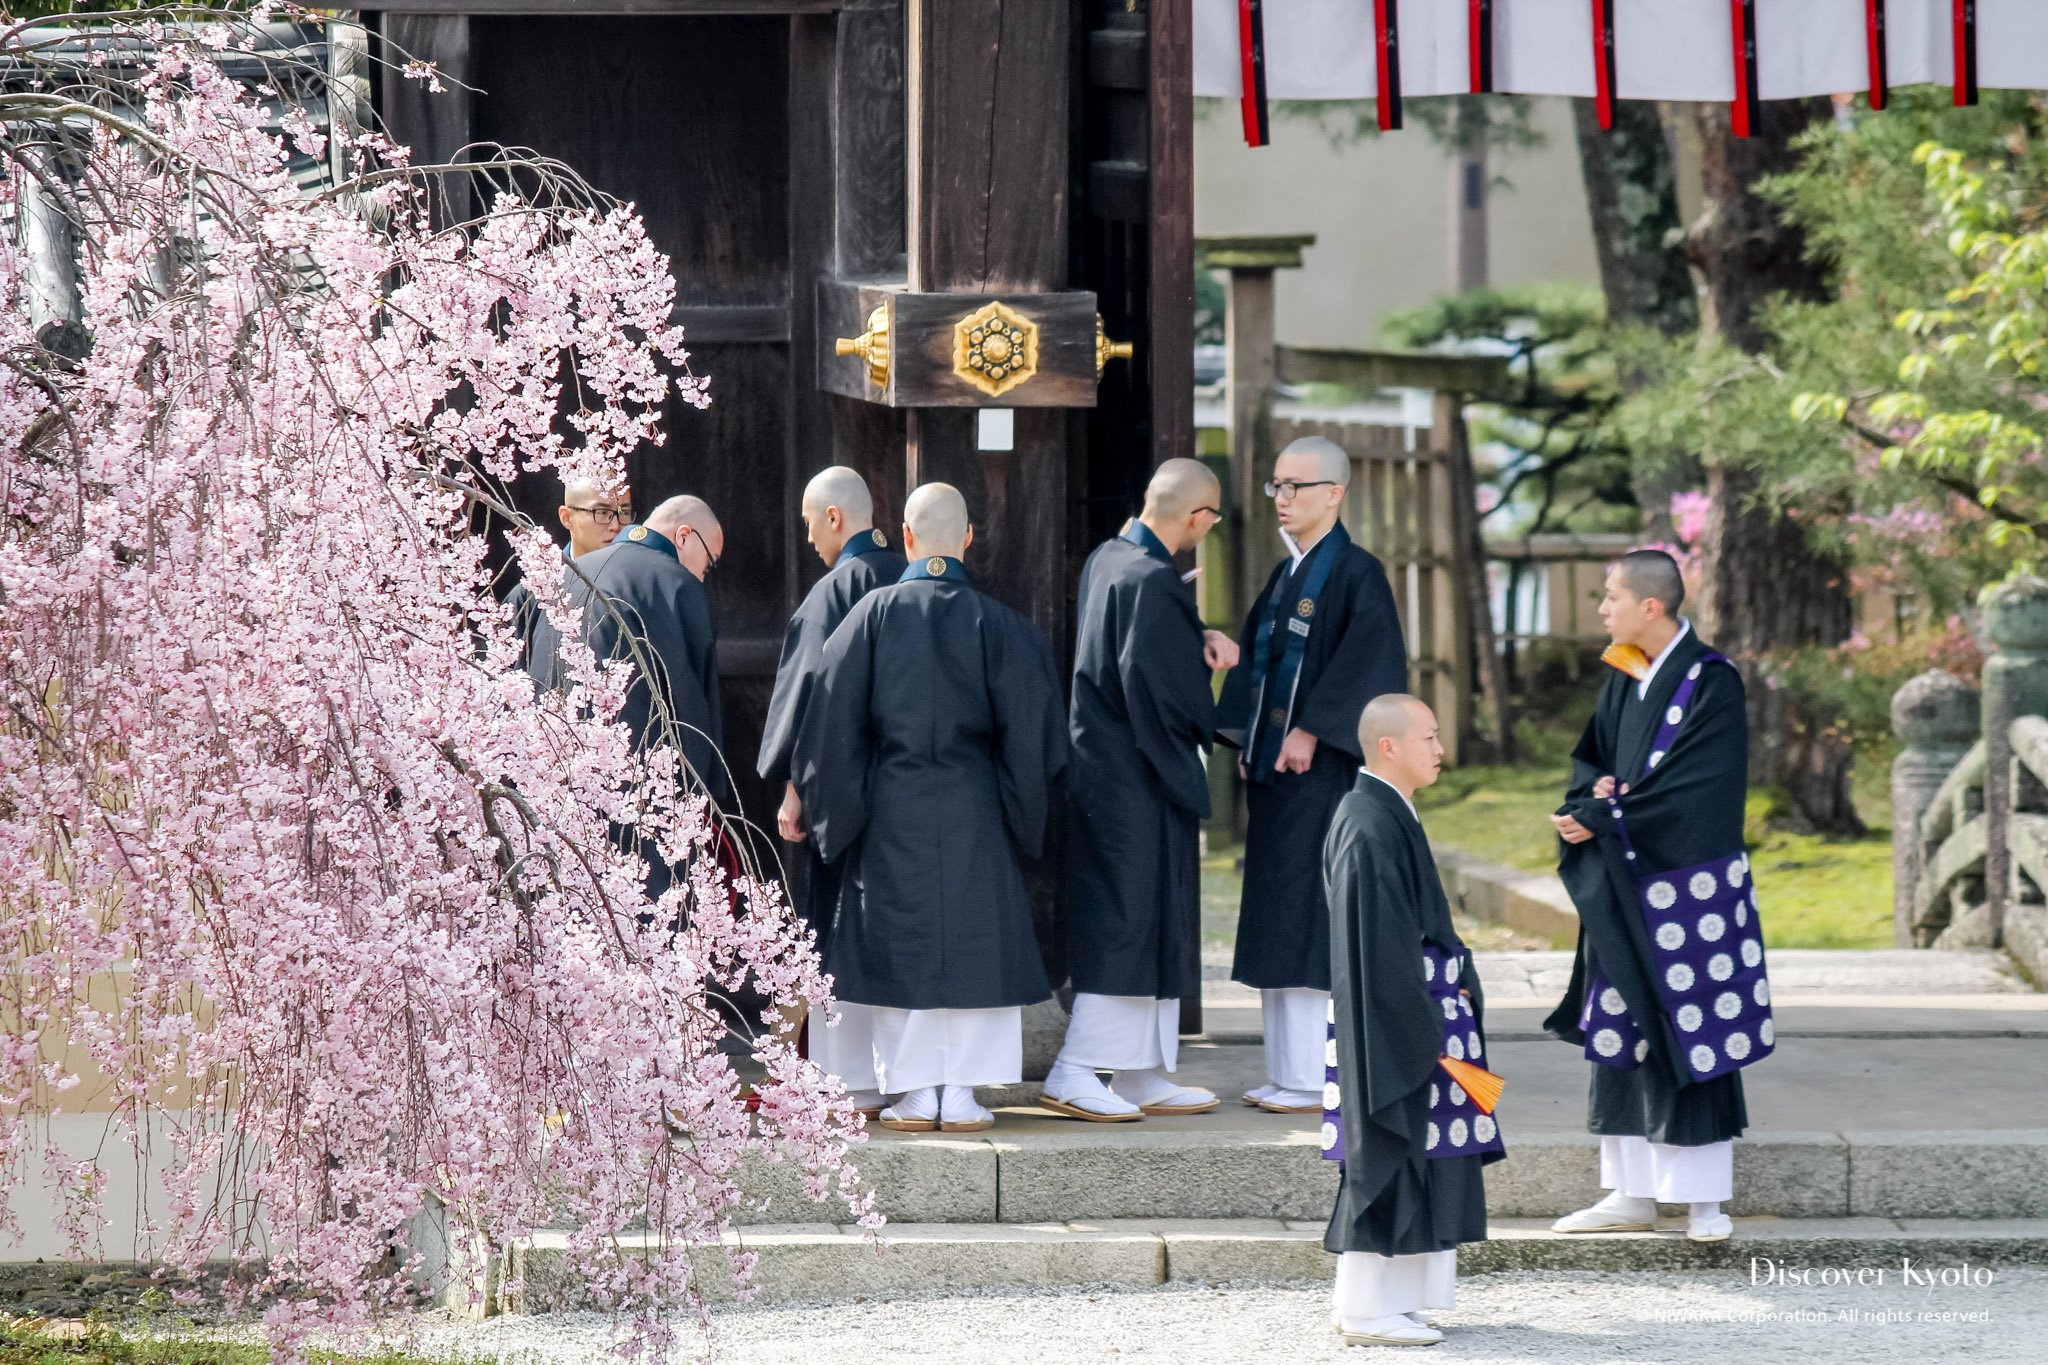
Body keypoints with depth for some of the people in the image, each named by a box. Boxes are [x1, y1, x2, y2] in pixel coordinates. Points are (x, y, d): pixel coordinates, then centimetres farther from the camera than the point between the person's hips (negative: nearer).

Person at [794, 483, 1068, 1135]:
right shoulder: (995, 622, -4)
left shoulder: (874, 613, -4)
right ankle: (961, 1093, 2)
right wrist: (1020, 812, 10)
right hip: (972, 811, 0)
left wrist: (835, 811, 6)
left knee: (902, 943, 6)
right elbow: (1025, 730, -2)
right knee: (973, 941, 6)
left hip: (892, 809, 0)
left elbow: (837, 722, -3)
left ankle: (915, 1093, 4)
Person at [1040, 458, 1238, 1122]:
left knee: (1146, 926, 13)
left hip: (1102, 766, 10)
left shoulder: (1105, 560, 8)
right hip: (1139, 786, -10)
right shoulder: (1151, 581, -21)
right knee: (1131, 921, -5)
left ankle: (1141, 1077, 17)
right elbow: (1155, 684, -21)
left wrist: (1203, 638, -1)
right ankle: (1074, 1073, -5)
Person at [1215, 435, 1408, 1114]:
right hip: (1273, 768, 9)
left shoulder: (1357, 574, -9)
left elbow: (1371, 659, -19)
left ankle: (1320, 1079, -7)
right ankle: (1287, 1071, 13)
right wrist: (1245, 741, 8)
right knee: (1277, 922, 9)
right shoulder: (1284, 575, 17)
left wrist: (1311, 730, -22)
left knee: (1312, 920, -9)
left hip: (1322, 772, -9)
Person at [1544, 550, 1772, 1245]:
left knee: (1693, 1036, -3)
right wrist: (1596, 791, -9)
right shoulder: (1623, 678, 11)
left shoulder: (1710, 681, -12)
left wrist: (1600, 818, -16)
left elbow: (1693, 784, -18)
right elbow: (1588, 757, 15)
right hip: (1623, 888, 7)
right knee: (1621, 1032, 8)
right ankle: (1632, 1192, 14)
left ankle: (1705, 1198, 3)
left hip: (1688, 886, -7)